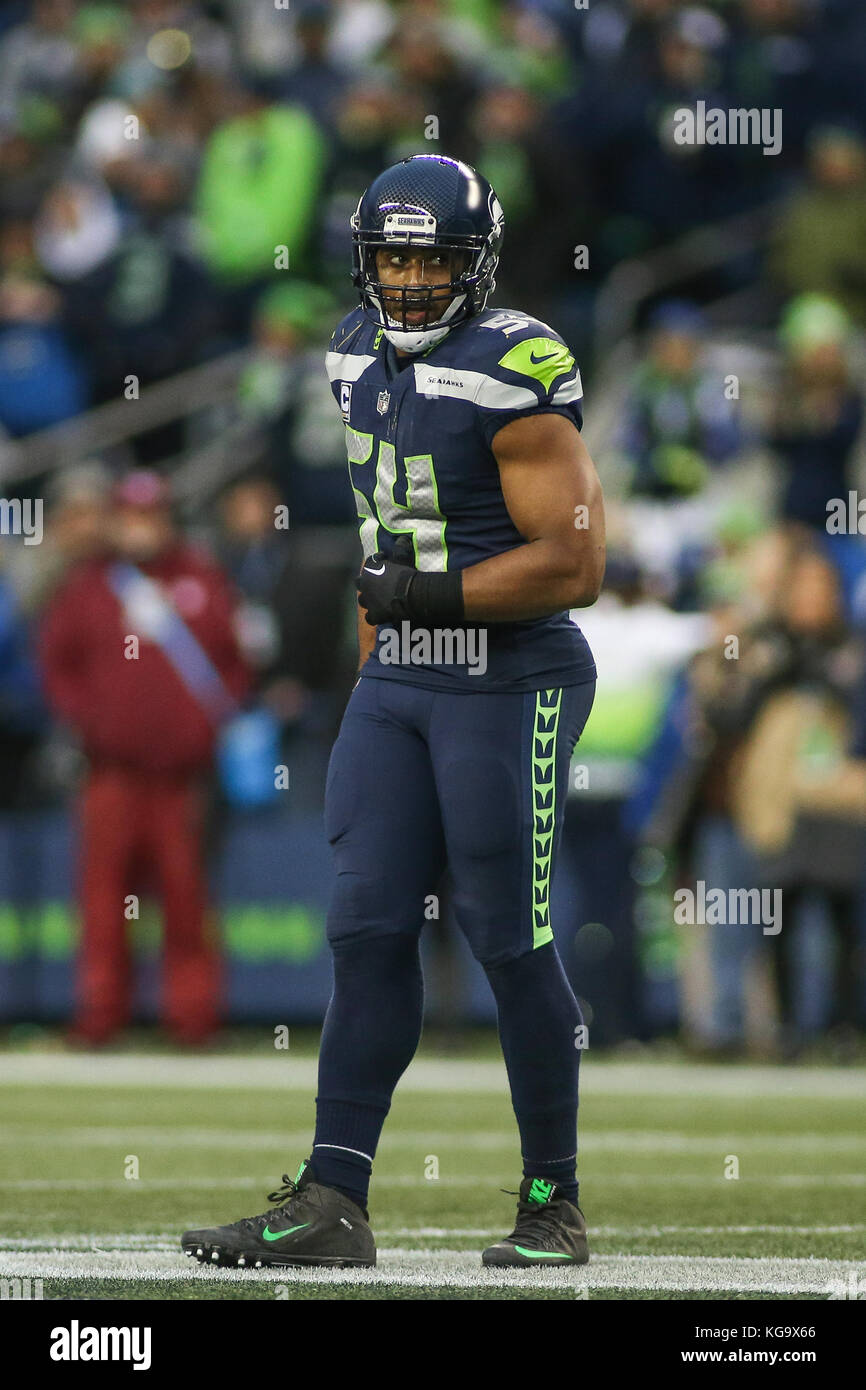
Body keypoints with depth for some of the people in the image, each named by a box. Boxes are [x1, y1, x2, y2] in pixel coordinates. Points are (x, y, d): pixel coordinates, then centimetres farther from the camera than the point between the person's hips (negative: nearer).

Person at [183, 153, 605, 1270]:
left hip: (510, 687, -7)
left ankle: (553, 1204, 11)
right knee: (368, 929, 2)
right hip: (398, 684, 7)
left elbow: (575, 564, -18)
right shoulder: (364, 358, 10)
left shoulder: (514, 374, -16)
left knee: (508, 942, -2)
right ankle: (331, 1203, 1)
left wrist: (431, 595, -19)